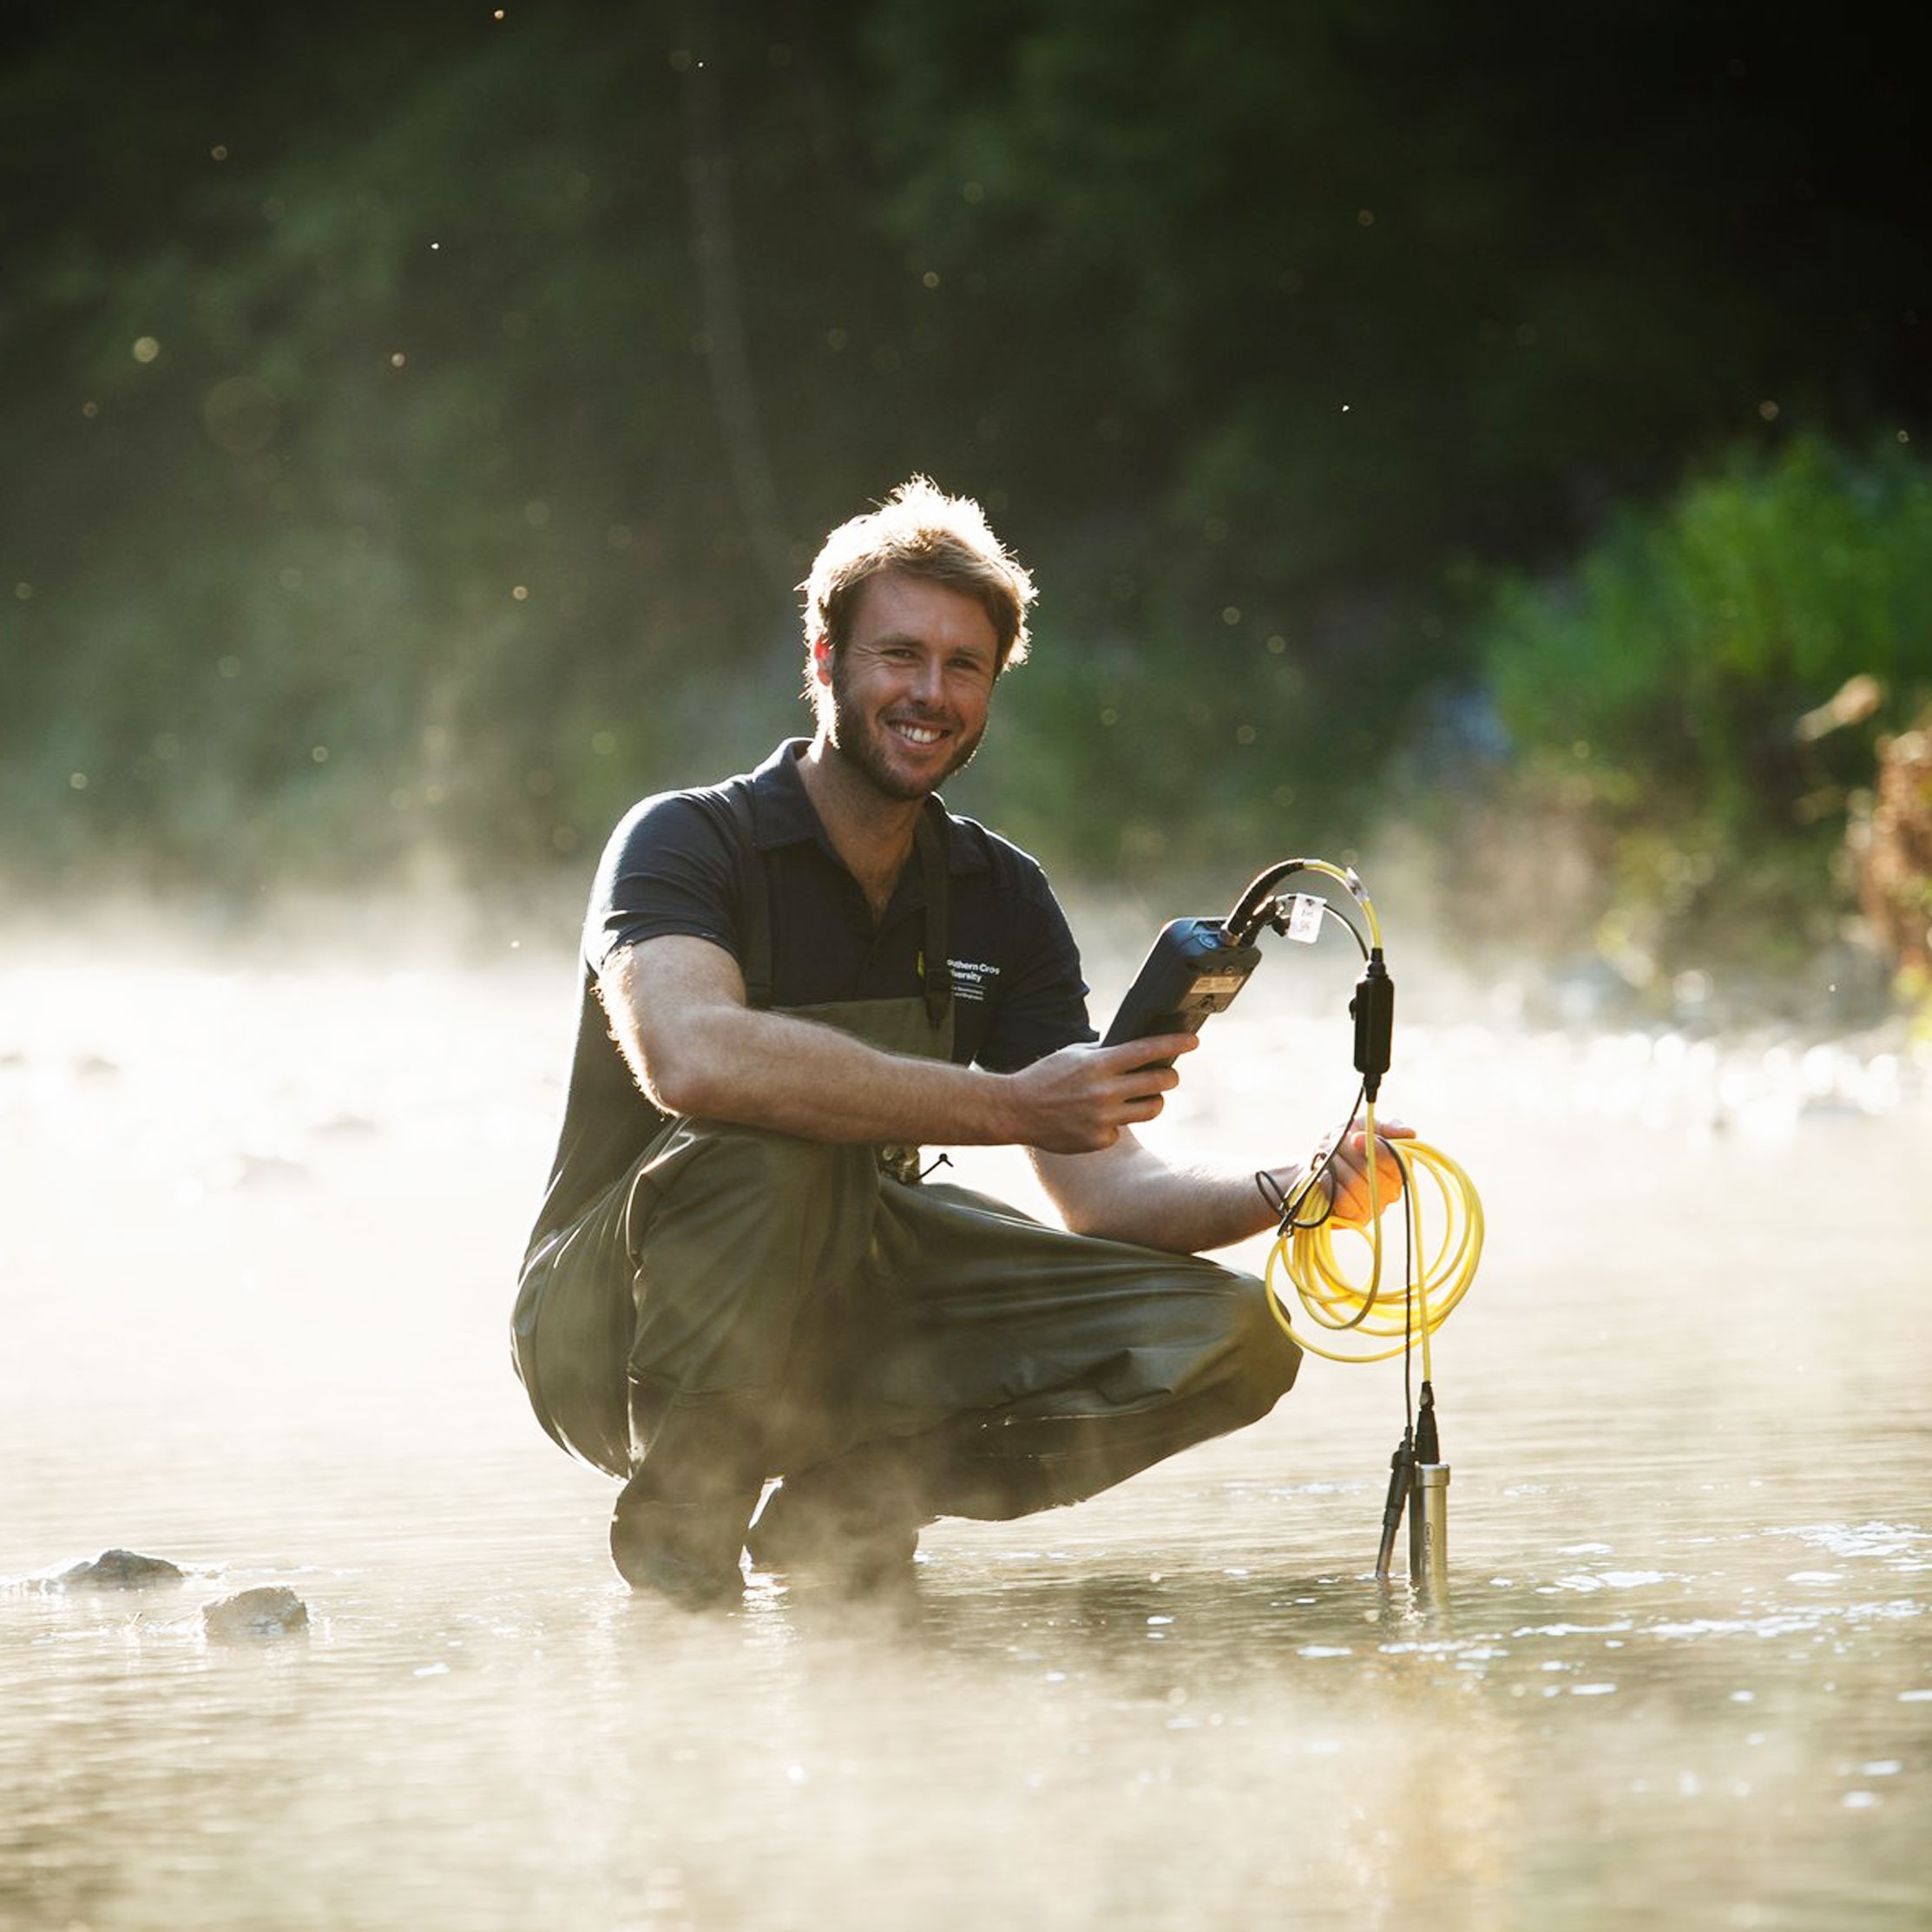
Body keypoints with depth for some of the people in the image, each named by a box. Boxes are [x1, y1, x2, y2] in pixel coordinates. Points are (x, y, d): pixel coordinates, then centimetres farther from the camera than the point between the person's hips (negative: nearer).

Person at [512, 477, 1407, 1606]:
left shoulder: (1004, 899, 4)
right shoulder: (687, 843, -15)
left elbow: (1103, 1187, -3)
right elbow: (691, 1057, -38)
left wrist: (1289, 1194, -24)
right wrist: (1011, 1106, -41)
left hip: (848, 1321, 6)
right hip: (615, 1331, -6)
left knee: (1228, 1339, -10)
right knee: (788, 1128, -37)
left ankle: (846, 1506, -2)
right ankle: (681, 1523, -20)